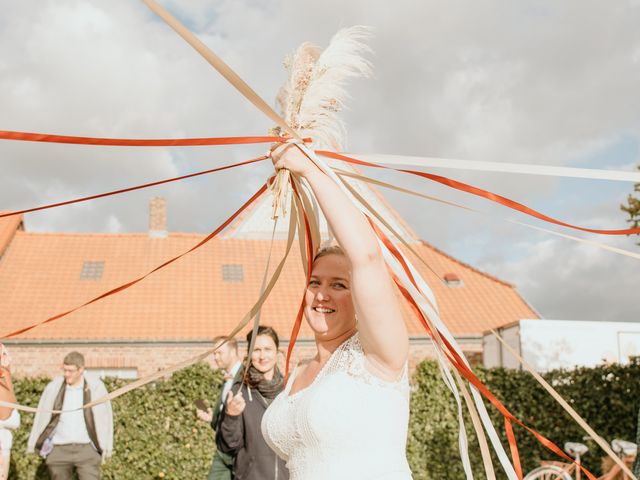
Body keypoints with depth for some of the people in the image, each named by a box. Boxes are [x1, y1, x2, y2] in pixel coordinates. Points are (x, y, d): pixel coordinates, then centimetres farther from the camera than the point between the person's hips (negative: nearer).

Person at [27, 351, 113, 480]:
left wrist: (107, 446, 1)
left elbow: (105, 417, -1)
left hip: (87, 449, -2)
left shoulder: (96, 387, -7)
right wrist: (32, 443, 8)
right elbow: (42, 415, 5)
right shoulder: (53, 387, -4)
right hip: (59, 449, 2)